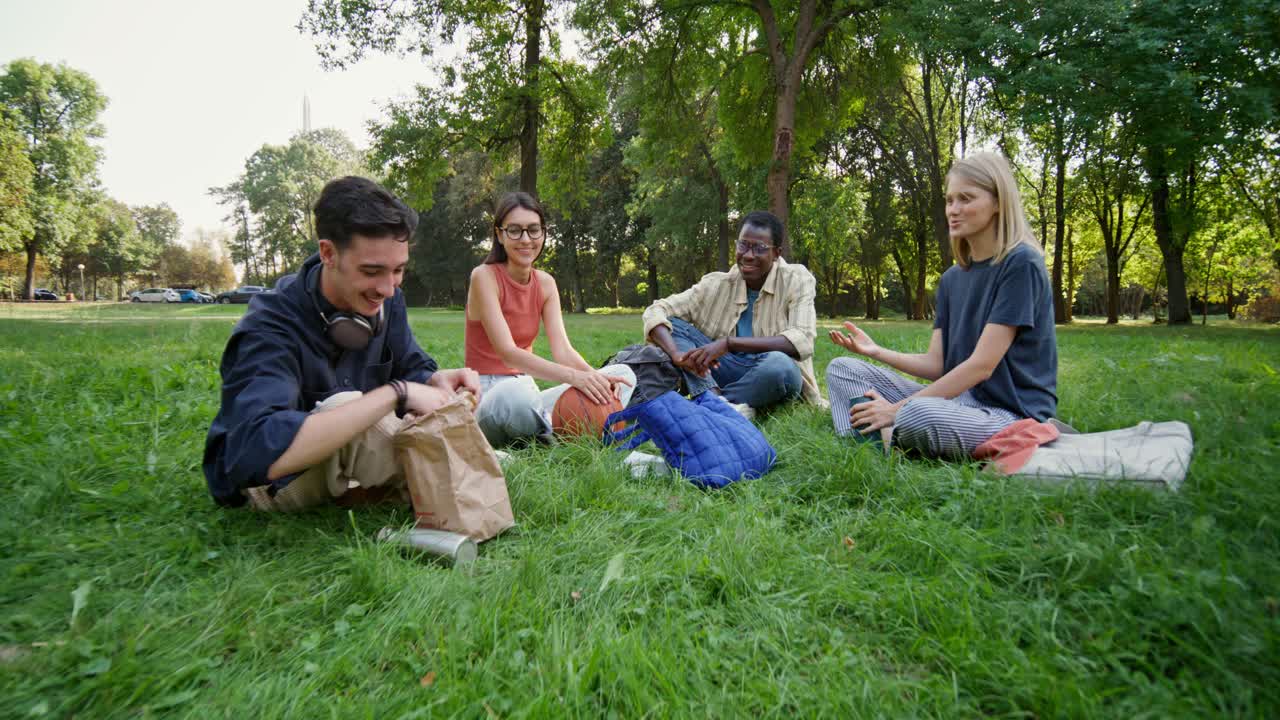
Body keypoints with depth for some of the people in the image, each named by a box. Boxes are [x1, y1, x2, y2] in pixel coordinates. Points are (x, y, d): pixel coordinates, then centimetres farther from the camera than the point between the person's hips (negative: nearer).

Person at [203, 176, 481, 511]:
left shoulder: (384, 299, -12)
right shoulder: (270, 327, -32)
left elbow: (411, 368, -3)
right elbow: (262, 451, -47)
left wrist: (436, 380, -29)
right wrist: (395, 393, -46)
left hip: (342, 461, 6)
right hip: (265, 479, -6)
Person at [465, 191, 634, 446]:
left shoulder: (545, 283, 7)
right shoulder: (484, 276, -11)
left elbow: (562, 350, -6)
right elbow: (507, 353, -24)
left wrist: (594, 376, -28)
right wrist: (573, 376, -37)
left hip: (526, 389, 7)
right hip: (487, 395, -6)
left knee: (623, 374, -3)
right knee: (513, 394, -42)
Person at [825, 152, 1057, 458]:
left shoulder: (1020, 264, -11)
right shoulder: (952, 278, 12)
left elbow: (982, 365, -18)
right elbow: (937, 364, 7)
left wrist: (898, 409, -19)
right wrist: (876, 351, -10)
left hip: (1010, 411, -8)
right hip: (959, 399, 8)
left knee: (919, 416, -40)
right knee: (843, 369, 0)